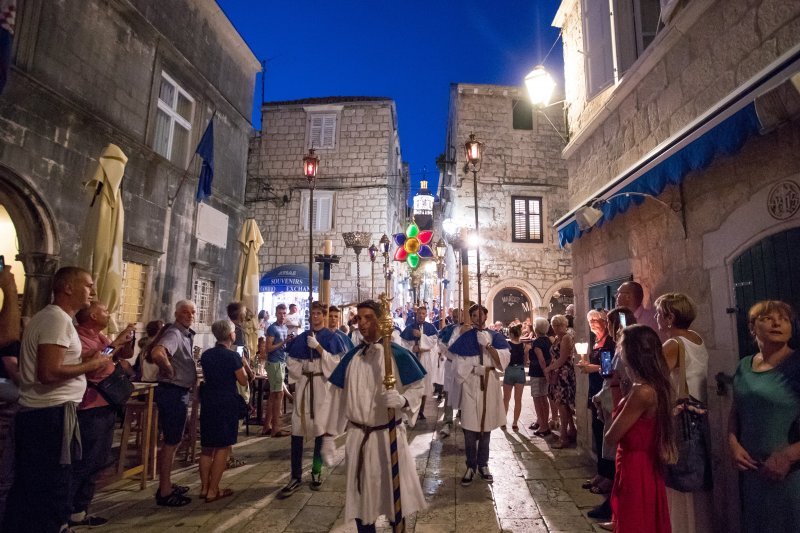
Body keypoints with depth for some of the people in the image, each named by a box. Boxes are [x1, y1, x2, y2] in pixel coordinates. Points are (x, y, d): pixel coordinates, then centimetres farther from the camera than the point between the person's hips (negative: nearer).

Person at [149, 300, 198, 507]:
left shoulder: (187, 334, 12)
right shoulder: (174, 333, -19)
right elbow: (157, 353, -38)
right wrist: (169, 370, -22)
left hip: (180, 392, 10)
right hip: (172, 392, -10)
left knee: (174, 440, 19)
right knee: (171, 442, -1)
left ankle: (166, 484, 32)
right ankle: (164, 492, 11)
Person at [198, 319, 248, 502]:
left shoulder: (206, 354, 5)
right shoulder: (232, 356, -14)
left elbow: (205, 377, 15)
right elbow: (243, 381, -9)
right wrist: (242, 364, 4)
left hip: (208, 401, 6)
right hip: (227, 402, -6)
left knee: (207, 446, 15)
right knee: (223, 447, 3)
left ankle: (204, 487, 22)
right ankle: (213, 490, 6)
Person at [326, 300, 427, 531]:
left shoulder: (398, 355, -9)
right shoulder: (351, 357, 4)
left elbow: (417, 388, -8)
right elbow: (339, 396, 6)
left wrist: (402, 400, -29)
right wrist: (331, 435, 7)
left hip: (390, 435, -3)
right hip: (357, 437, 4)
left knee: (395, 493, 9)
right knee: (360, 494, 14)